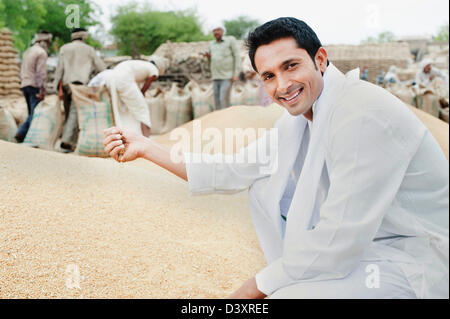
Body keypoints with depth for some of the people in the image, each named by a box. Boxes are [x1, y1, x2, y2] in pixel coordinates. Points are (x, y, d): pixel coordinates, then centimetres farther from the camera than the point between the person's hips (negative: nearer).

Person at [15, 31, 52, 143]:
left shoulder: (27, 52, 20)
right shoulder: (42, 52, -8)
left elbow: (22, 71, 21)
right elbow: (41, 73, -16)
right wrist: (42, 91, -18)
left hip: (24, 85, 8)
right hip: (35, 86, -8)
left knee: (32, 114, 13)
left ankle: (21, 133, 2)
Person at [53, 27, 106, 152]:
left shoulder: (64, 48, 14)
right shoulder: (89, 49, 10)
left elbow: (59, 68, 6)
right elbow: (101, 68, 12)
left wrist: (59, 88, 5)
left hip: (66, 83, 3)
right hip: (80, 82, -3)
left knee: (69, 113, 11)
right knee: (75, 112, -11)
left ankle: (72, 142, 9)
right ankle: (67, 140, -25)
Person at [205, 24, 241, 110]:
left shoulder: (230, 40, -2)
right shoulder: (212, 44, 13)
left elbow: (237, 57, -5)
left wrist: (236, 74, -14)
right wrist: (209, 57, -2)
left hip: (227, 77, -5)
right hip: (216, 77, 6)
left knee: (224, 99, -17)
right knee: (217, 101, 3)